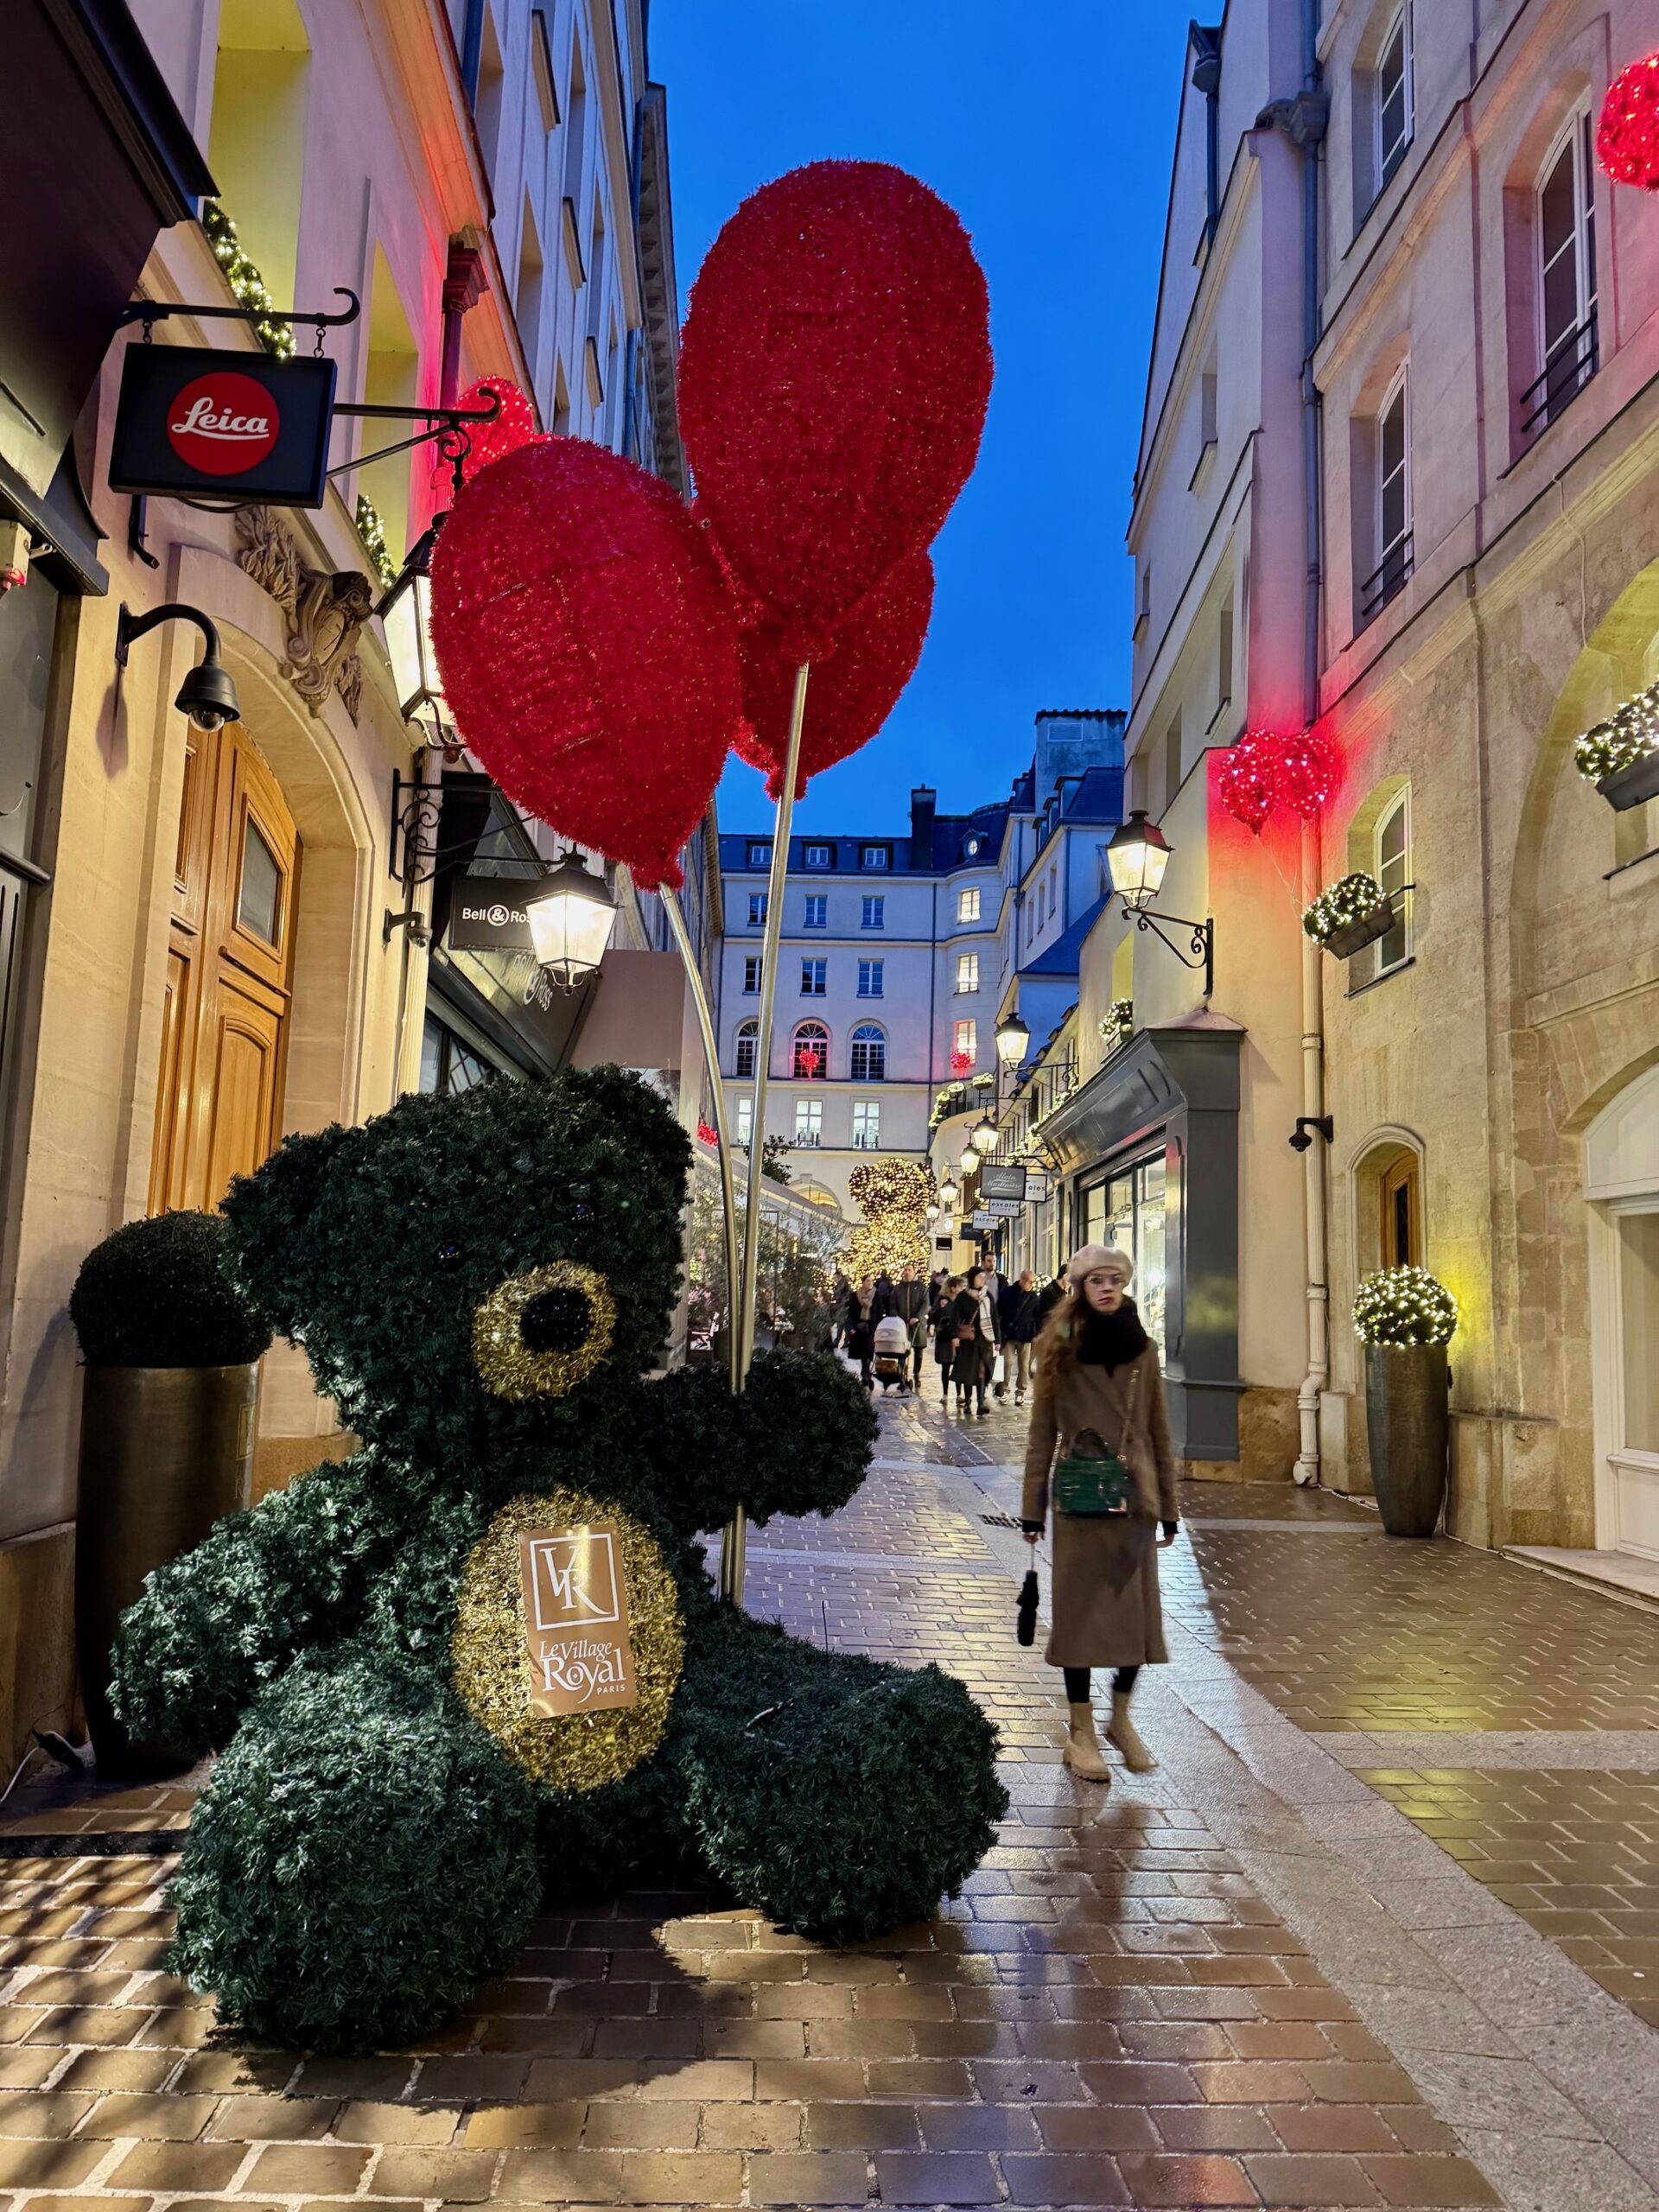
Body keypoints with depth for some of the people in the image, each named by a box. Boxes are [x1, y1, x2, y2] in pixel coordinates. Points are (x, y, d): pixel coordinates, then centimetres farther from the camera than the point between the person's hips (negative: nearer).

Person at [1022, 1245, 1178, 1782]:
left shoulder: (1143, 1350, 5)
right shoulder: (1061, 1350, -2)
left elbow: (1159, 1433, 10)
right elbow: (1042, 1433, -1)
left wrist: (1167, 1505, 9)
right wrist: (1033, 1507, -3)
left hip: (1133, 1496, 3)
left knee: (1137, 1608, 5)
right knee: (1080, 1609, 4)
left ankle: (1121, 1718, 26)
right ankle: (1081, 1731, 17)